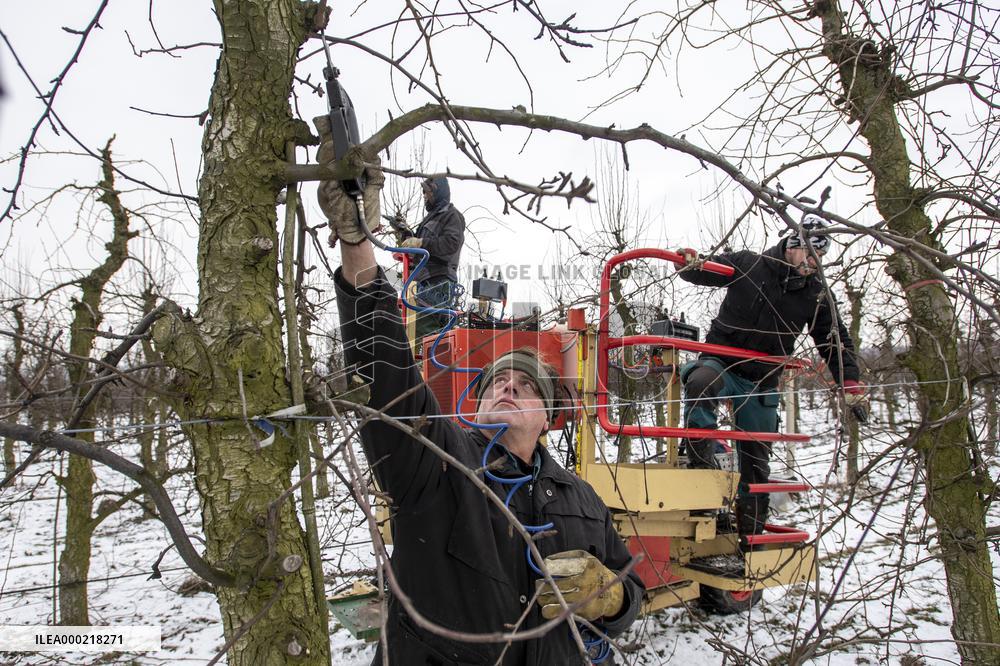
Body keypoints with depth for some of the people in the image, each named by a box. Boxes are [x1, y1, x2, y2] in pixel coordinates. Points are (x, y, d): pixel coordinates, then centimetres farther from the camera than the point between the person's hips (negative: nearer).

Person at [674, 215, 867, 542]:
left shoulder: (818, 296, 0)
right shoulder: (747, 265, -9)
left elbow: (836, 341, 8)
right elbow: (703, 272, -3)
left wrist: (850, 384, -3)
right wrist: (690, 264, -28)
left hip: (761, 384, 3)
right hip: (721, 362, -3)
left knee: (756, 462, 8)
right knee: (700, 383, -41)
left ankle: (752, 533, 24)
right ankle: (702, 467, -31)